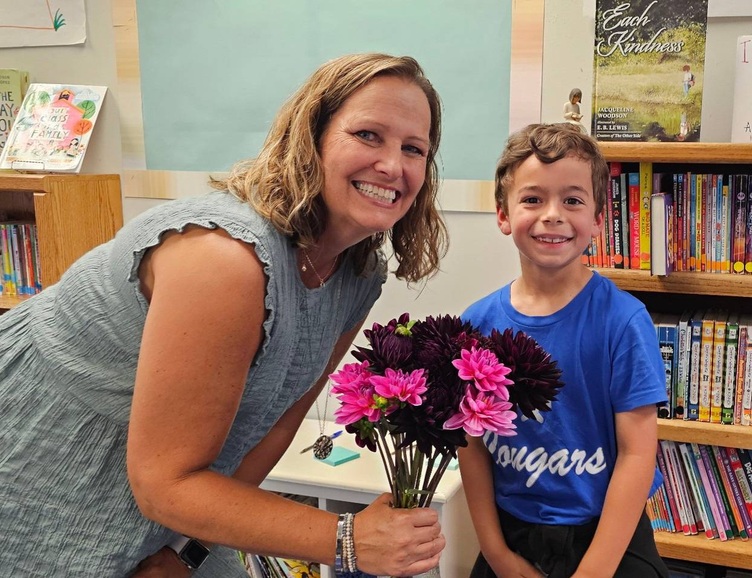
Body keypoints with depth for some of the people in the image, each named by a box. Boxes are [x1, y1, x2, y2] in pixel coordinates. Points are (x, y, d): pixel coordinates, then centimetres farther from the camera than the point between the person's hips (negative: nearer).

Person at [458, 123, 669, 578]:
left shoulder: (622, 319, -16)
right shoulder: (478, 323, -7)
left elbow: (637, 451, -15)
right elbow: (473, 444, -1)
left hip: (605, 535, -2)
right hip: (511, 532, 3)